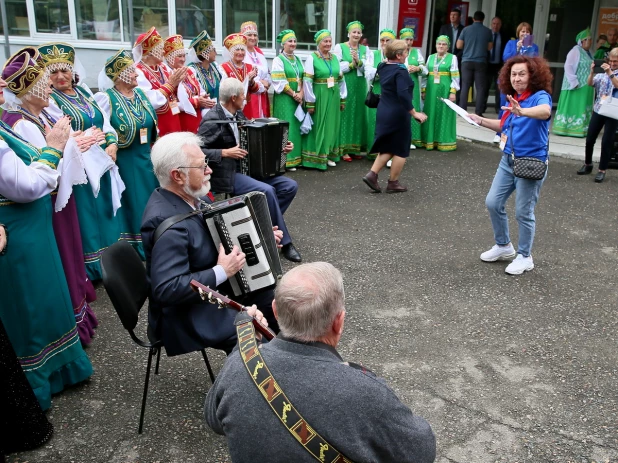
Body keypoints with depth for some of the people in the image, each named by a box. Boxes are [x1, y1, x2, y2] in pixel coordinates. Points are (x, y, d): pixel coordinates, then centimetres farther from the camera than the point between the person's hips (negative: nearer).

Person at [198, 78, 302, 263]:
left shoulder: (238, 114, 9)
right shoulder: (212, 120, -15)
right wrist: (225, 152, -25)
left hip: (248, 167, 8)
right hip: (227, 174, -8)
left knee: (290, 186, -6)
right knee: (267, 191, -28)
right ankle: (284, 241, -12)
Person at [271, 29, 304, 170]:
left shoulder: (298, 60, 15)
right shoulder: (278, 60, -5)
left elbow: (303, 78, 11)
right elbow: (279, 82, -12)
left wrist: (301, 93, -6)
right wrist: (294, 94, -13)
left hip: (298, 98, 6)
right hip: (284, 99, -6)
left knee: (297, 126, 7)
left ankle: (297, 157, 13)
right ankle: (287, 160, -4)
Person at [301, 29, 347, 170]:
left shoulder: (335, 58, 10)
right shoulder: (312, 58, -7)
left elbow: (341, 80, 14)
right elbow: (307, 81, -13)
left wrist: (343, 99, 10)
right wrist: (310, 102, -16)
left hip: (333, 97, 6)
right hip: (319, 97, -6)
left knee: (331, 125, 11)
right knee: (318, 126, 0)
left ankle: (329, 155, 22)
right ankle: (315, 158, 6)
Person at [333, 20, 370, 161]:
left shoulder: (365, 49, 11)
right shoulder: (340, 47, 2)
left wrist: (358, 62, -16)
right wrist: (351, 64, -14)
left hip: (360, 87, 4)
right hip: (345, 86, -4)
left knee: (358, 115, 6)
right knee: (345, 115, -5)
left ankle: (355, 147, 14)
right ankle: (344, 149, -1)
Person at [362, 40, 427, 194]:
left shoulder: (383, 67, 5)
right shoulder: (400, 71, -20)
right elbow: (403, 95, -30)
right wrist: (414, 113, -26)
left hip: (384, 112, 8)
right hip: (397, 114, -8)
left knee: (387, 147, 17)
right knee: (400, 149, 6)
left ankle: (372, 174, 5)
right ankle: (393, 183, 12)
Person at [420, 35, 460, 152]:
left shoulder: (452, 58, 1)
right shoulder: (431, 57, 13)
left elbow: (455, 77, -4)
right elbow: (426, 75, 13)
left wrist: (453, 91, -11)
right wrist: (424, 90, 8)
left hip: (445, 90, -4)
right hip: (431, 90, 4)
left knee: (444, 115, 0)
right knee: (431, 115, 6)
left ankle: (444, 141, 6)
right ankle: (430, 141, 14)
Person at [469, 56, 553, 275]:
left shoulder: (541, 96, -14)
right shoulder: (512, 99, 7)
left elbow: (545, 111, -39)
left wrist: (522, 111, -57)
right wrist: (481, 121, 12)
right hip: (508, 160, 7)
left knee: (523, 212, 0)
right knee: (493, 203, 10)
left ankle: (525, 257, 18)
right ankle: (503, 246, 30)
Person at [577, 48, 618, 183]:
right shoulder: (603, 71, 6)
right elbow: (590, 83, 0)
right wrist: (592, 72, -15)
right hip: (598, 110, 3)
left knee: (607, 142, -2)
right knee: (589, 139, 6)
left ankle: (602, 170, 7)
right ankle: (588, 164, 25)